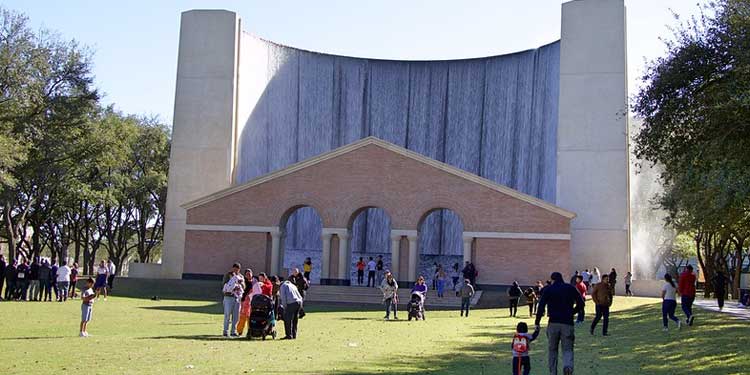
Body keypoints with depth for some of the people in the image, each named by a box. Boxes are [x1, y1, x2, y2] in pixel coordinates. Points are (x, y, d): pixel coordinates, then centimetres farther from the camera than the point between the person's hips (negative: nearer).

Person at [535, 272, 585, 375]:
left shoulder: (548, 289, 2)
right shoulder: (571, 288, 7)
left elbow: (541, 306, -6)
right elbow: (580, 304, 6)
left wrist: (537, 322, -4)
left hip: (553, 323, 0)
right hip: (568, 323, 0)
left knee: (552, 349, 14)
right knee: (567, 349, 4)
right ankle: (568, 366, -25)